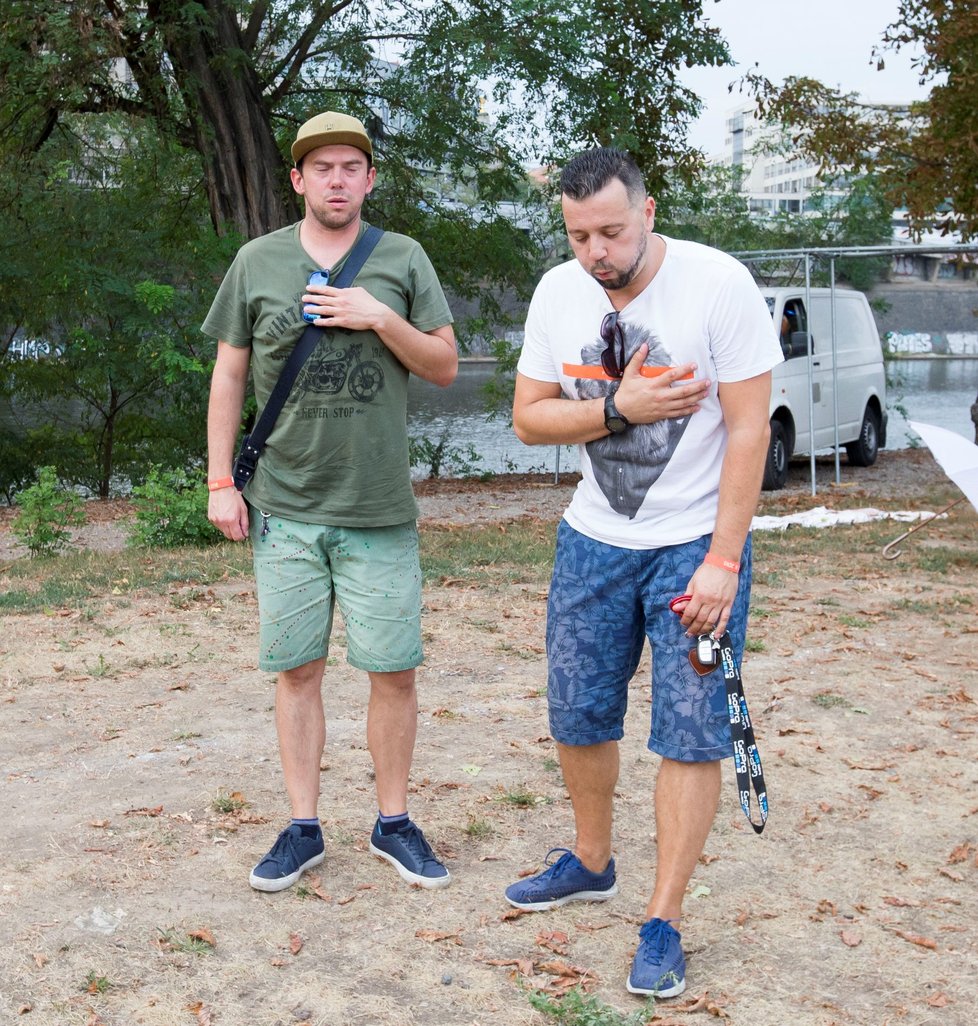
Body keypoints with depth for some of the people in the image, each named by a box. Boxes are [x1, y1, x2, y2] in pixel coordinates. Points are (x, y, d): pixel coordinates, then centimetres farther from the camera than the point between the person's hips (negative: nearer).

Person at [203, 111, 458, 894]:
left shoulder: (404, 259, 4)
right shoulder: (257, 262, 6)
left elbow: (445, 367, 3)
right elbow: (229, 375, 8)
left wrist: (380, 317, -12)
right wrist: (220, 482, 3)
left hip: (380, 509, 0)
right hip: (284, 506, 1)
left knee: (394, 671, 3)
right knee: (297, 668, 7)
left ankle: (393, 822, 19)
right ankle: (304, 828, 19)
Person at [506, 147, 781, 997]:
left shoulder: (719, 284, -16)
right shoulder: (559, 292, -2)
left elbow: (748, 430, -15)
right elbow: (528, 418, 1)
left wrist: (722, 562, -18)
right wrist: (619, 408, -17)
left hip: (697, 543, -4)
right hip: (593, 542, 5)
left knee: (692, 731, -2)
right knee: (578, 714, 12)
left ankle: (664, 923, 10)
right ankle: (591, 864, 36)